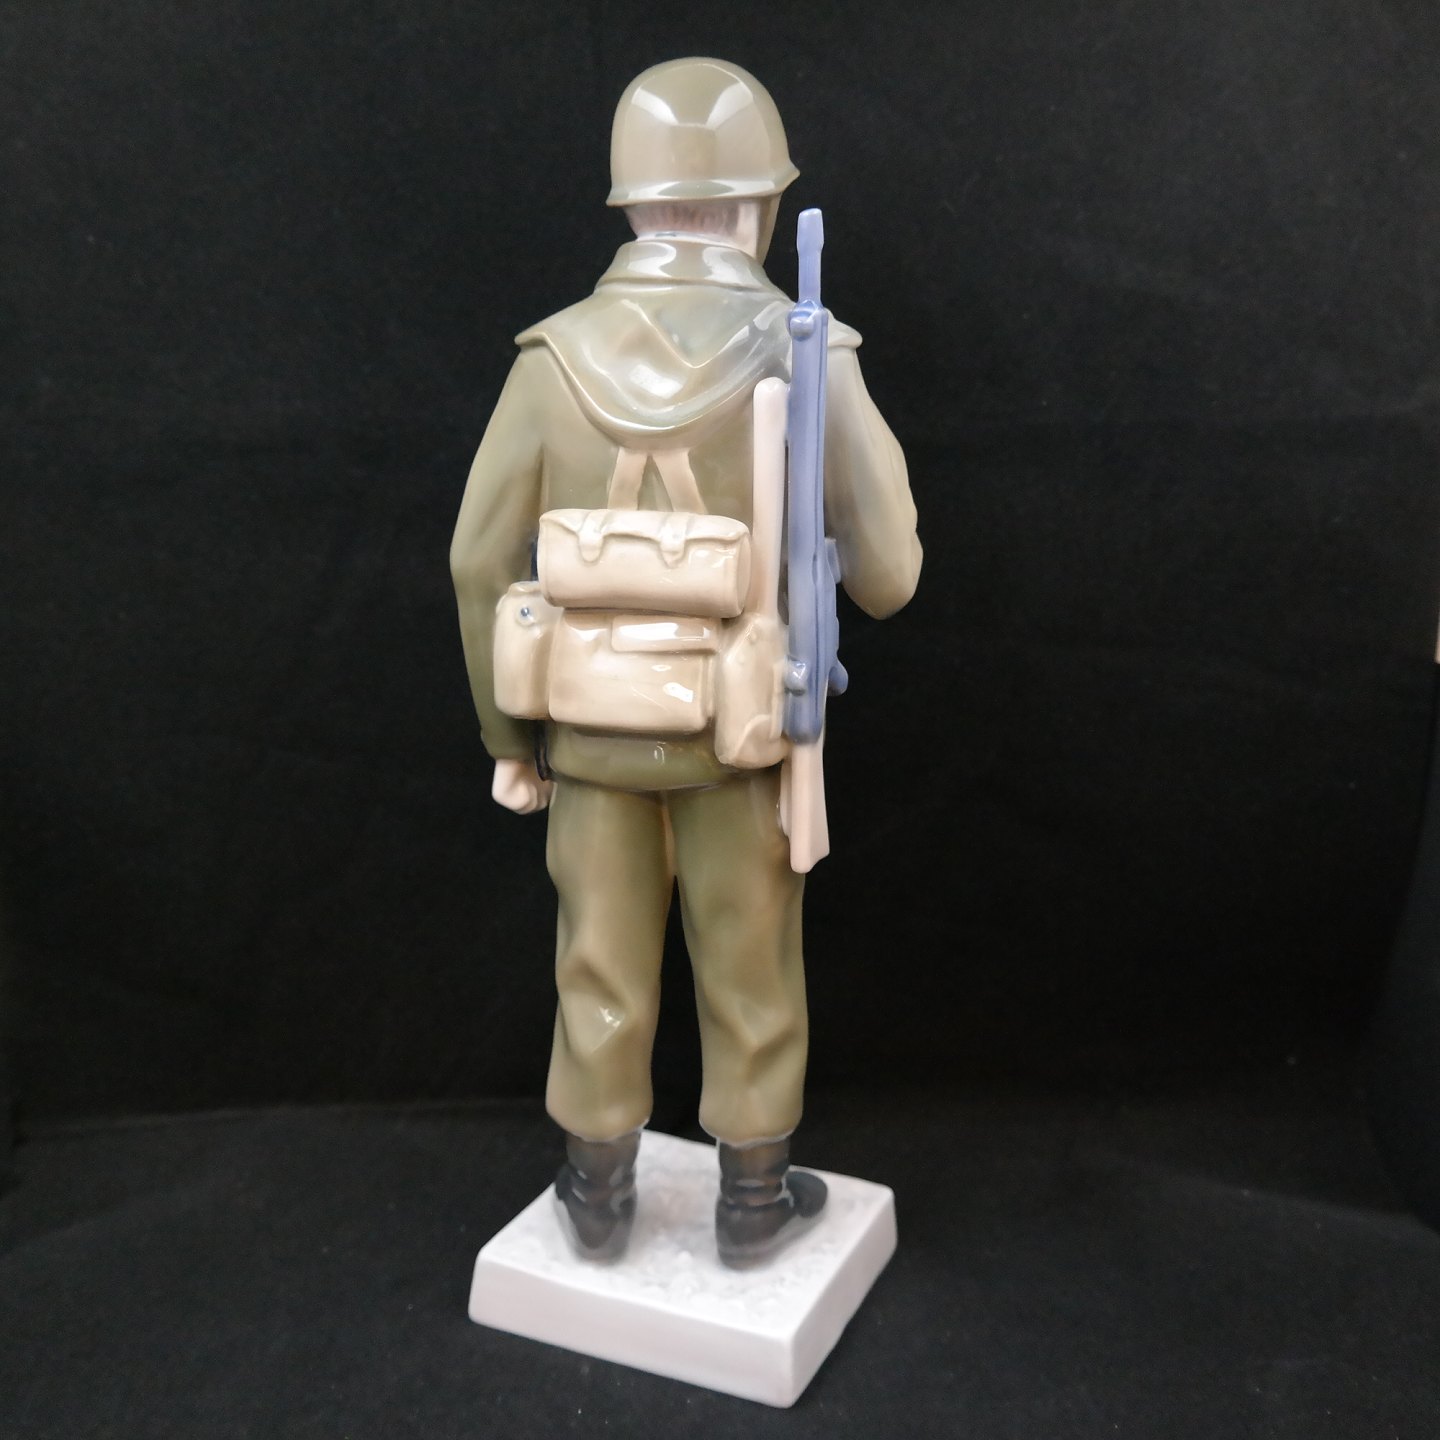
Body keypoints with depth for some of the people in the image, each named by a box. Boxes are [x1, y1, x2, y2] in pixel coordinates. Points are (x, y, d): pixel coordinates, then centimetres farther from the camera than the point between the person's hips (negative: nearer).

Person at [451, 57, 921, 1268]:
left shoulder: (555, 358, -9)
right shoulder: (805, 357, -15)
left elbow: (484, 565, -8)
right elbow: (885, 575, -13)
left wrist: (509, 736, 4)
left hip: (593, 732, 2)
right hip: (743, 734, -1)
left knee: (603, 972, 16)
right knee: (750, 973, 15)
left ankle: (600, 1198, 32)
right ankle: (755, 1204, 30)